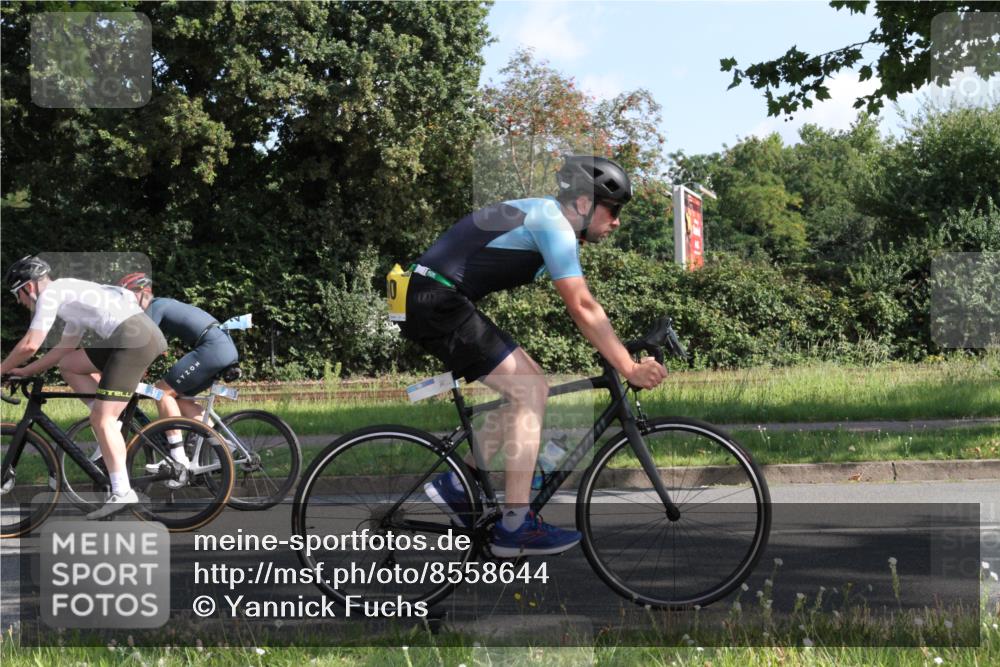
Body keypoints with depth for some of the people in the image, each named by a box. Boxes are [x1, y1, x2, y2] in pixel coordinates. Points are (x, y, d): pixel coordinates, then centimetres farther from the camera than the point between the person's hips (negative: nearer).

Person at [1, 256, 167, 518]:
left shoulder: (50, 293, 1)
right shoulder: (71, 296, 28)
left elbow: (30, 345, -5)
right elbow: (64, 348, 35)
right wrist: (25, 371, 35)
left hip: (134, 338, -9)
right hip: (144, 332, 9)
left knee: (101, 420, -9)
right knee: (68, 364, 20)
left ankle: (122, 493, -12)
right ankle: (114, 423, 12)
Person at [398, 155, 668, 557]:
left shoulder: (546, 217, 17)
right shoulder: (553, 224, -14)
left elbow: (582, 308, 20)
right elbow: (583, 308, -20)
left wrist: (620, 354, 14)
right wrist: (629, 369, -18)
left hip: (435, 303, 10)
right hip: (437, 302, -10)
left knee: (531, 386, 12)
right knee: (531, 392, -10)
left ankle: (457, 486, 15)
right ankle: (515, 527, -8)